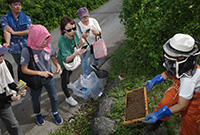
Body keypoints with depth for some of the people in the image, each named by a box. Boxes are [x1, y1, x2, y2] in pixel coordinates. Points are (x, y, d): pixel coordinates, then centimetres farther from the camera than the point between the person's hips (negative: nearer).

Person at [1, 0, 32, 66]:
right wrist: (7, 43, -30)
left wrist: (14, 32, -10)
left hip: (27, 46, 0)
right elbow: (6, 30, -12)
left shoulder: (26, 18, 5)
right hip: (15, 49, 1)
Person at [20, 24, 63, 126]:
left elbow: (53, 57, 0)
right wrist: (40, 73, -32)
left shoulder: (48, 46, -16)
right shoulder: (27, 51, -27)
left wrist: (58, 66, -20)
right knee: (36, 100, 22)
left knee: (54, 97, 18)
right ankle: (38, 115, 53)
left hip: (49, 78, 3)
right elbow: (24, 69, -22)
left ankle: (55, 113, 48)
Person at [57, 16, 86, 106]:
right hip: (63, 63, -7)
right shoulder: (62, 41, -40)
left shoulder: (74, 34, -21)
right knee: (64, 79, 13)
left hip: (72, 59, 7)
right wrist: (75, 53, -59)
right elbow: (66, 59, -42)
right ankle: (68, 98, 35)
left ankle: (68, 83, 68)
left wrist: (80, 44, -26)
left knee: (70, 73, 34)